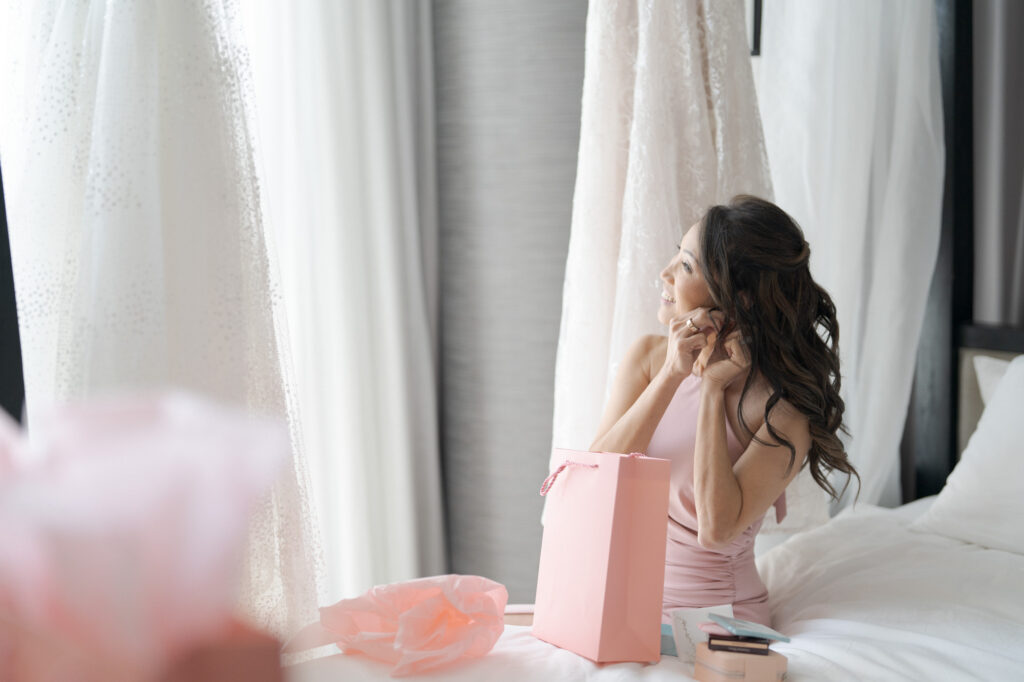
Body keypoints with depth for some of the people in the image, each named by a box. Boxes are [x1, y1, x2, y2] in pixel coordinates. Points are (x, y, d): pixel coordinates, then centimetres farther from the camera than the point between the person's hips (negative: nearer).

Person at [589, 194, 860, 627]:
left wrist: (714, 388, -17)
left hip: (716, 618, -5)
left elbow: (716, 529, -22)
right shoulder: (648, 356, 2)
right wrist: (672, 375, -16)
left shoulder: (785, 409, -12)